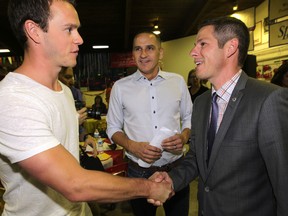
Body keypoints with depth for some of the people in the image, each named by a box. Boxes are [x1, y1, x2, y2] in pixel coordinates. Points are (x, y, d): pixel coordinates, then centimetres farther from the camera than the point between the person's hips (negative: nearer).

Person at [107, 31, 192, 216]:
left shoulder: (178, 81, 1)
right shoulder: (120, 87, -3)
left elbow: (189, 119, 9)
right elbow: (113, 128, 3)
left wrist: (184, 137, -12)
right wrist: (133, 146, -15)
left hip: (177, 168, 1)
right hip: (140, 172, 0)